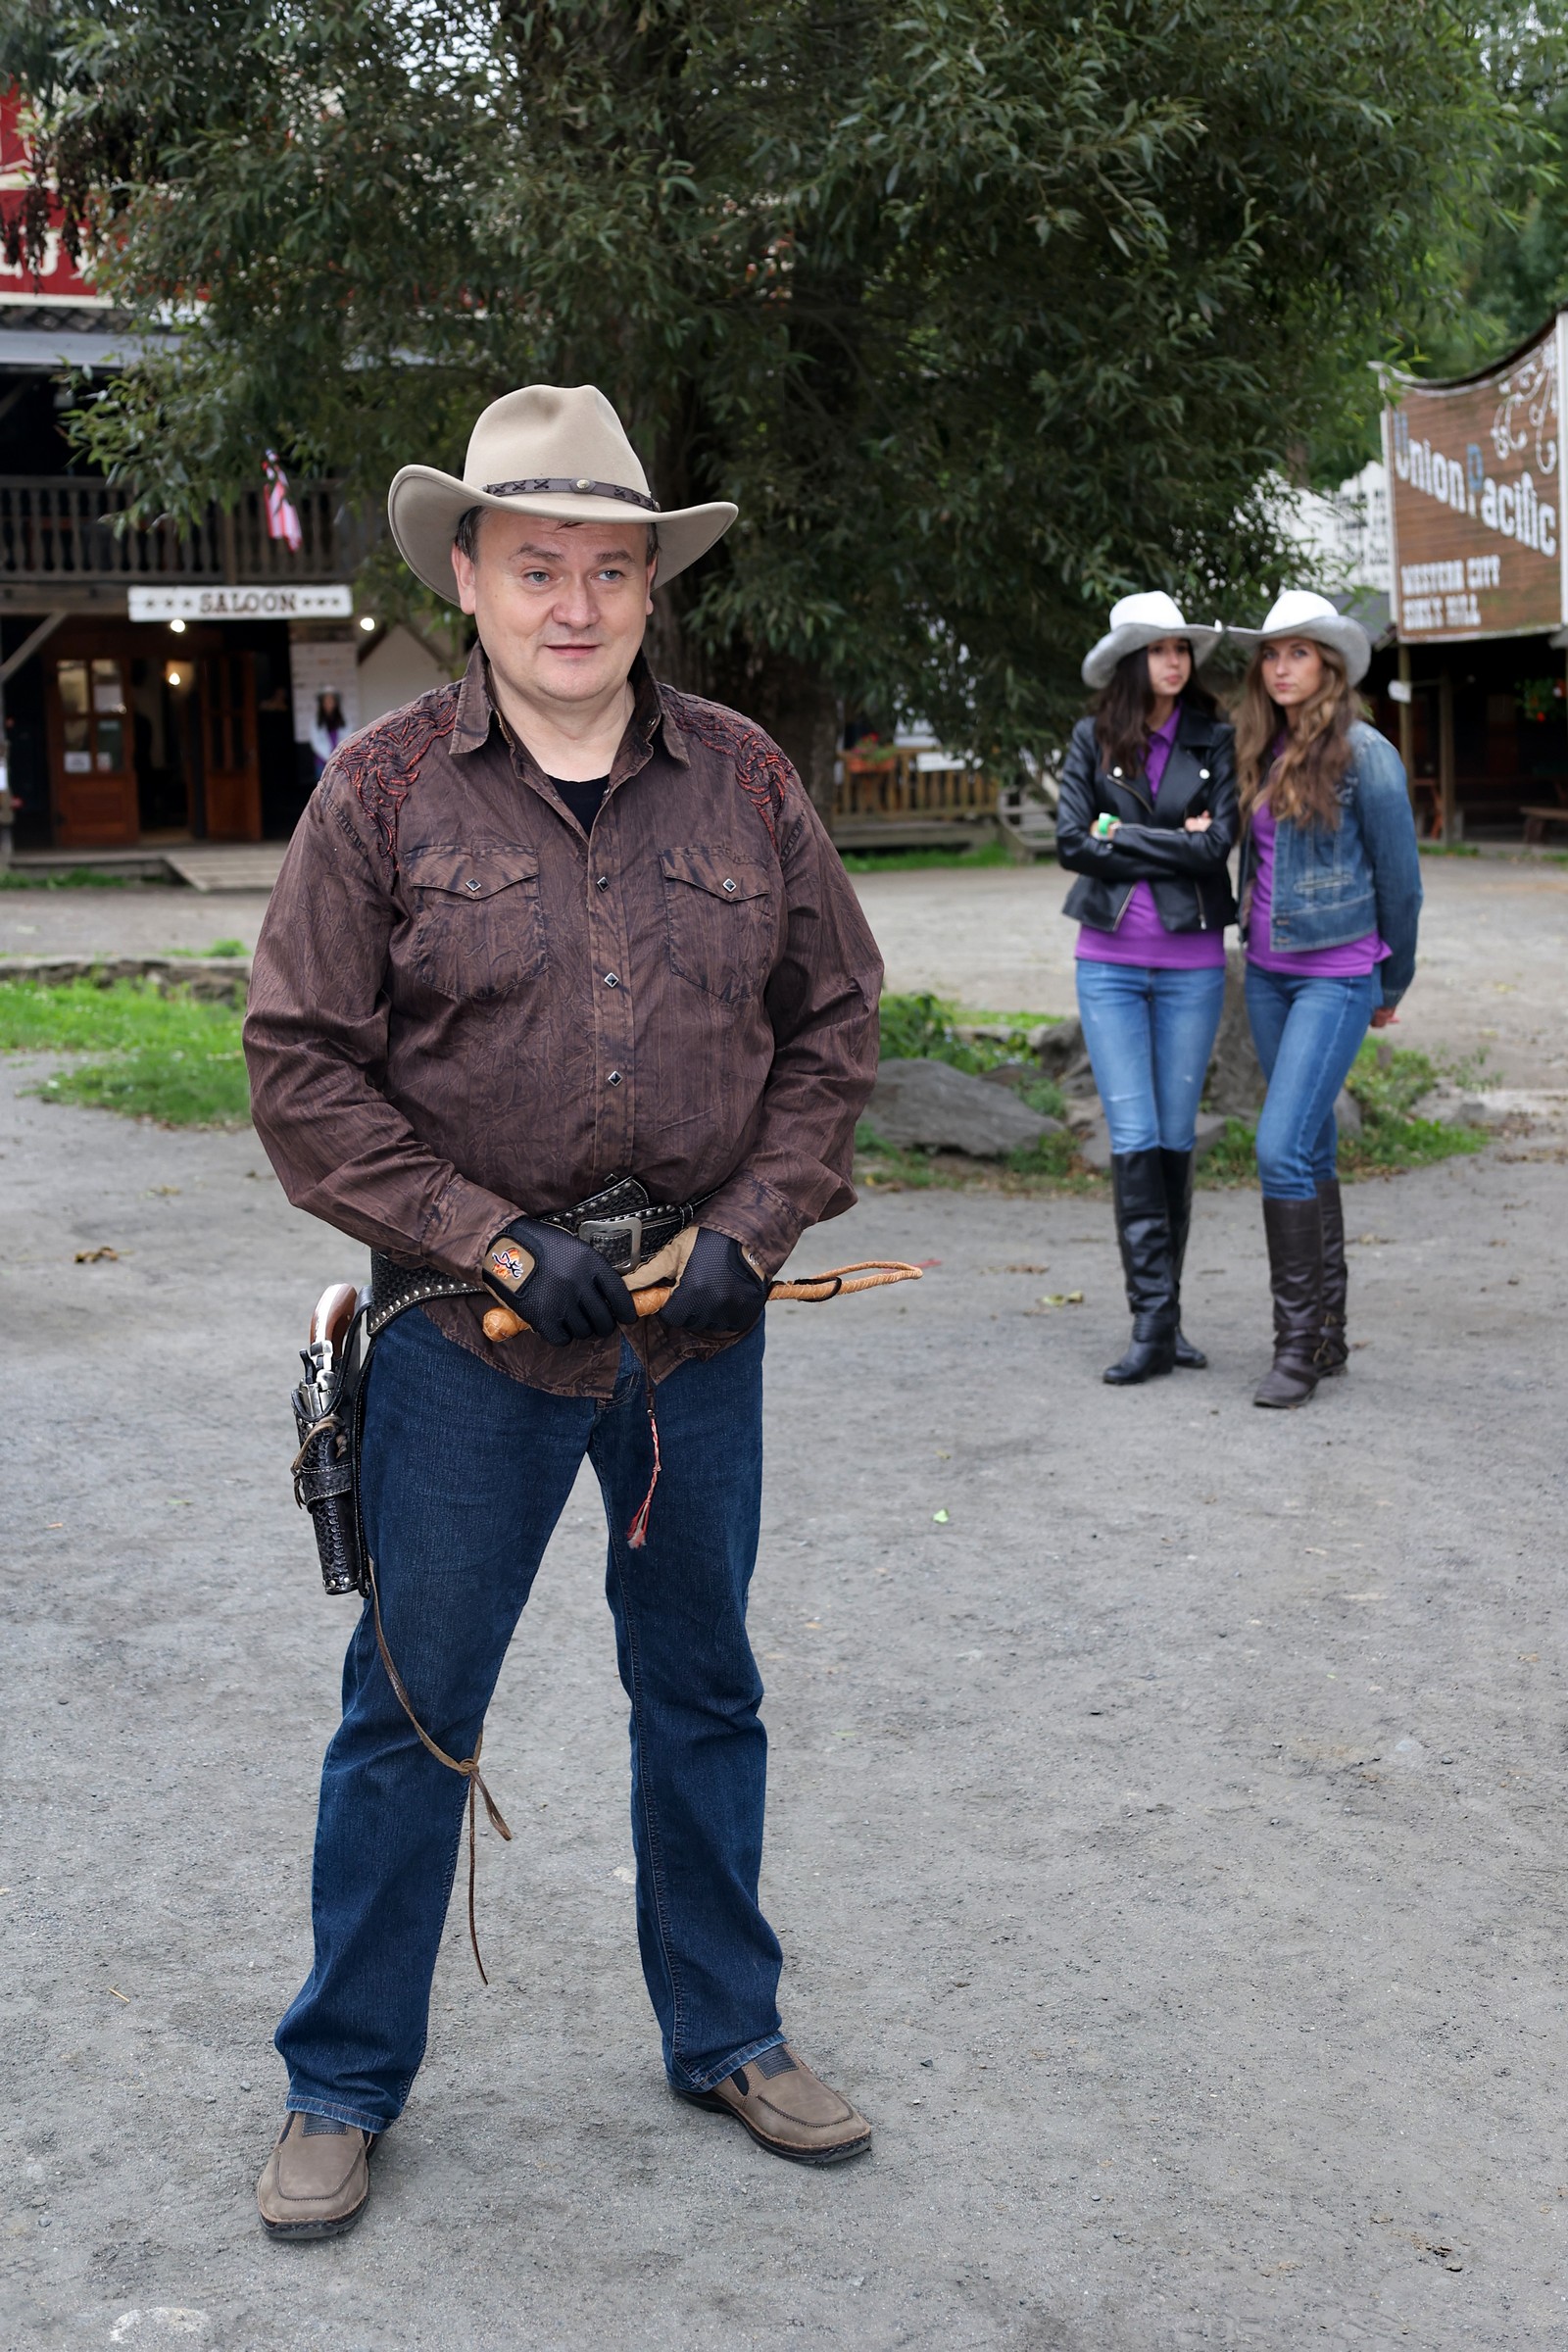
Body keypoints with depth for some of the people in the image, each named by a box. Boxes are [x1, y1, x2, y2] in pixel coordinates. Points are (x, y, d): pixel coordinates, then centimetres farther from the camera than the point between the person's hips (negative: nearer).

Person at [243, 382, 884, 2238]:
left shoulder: (742, 778, 2)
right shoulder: (383, 791, -6)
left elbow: (834, 1020, 7)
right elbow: (303, 1067, -7)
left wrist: (751, 1227, -6)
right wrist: (502, 1248, -14)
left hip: (703, 1326, 3)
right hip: (471, 1333, -2)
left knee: (702, 1691, 17)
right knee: (409, 1710, 8)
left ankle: (726, 2035, 37)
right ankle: (343, 2084, 28)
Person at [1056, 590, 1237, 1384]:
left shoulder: (1214, 741, 3)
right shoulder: (1092, 739, 4)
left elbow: (1218, 842, -9)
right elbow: (1071, 842, -5)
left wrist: (1121, 836, -9)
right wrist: (1172, 844, -8)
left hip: (1192, 964, 0)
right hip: (1110, 962, 0)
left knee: (1176, 1138, 5)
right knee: (1134, 1138, -7)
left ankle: (1164, 1311, 16)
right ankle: (1153, 1321, -5)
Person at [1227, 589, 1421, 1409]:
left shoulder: (1363, 753, -11)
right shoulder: (1261, 751, 9)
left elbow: (1399, 877, -5)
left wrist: (1391, 986, 4)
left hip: (1336, 975, -7)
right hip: (1267, 972, 7)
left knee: (1282, 1147, -15)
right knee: (1312, 1148, 12)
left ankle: (1297, 1343, -8)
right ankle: (1329, 1333, 20)